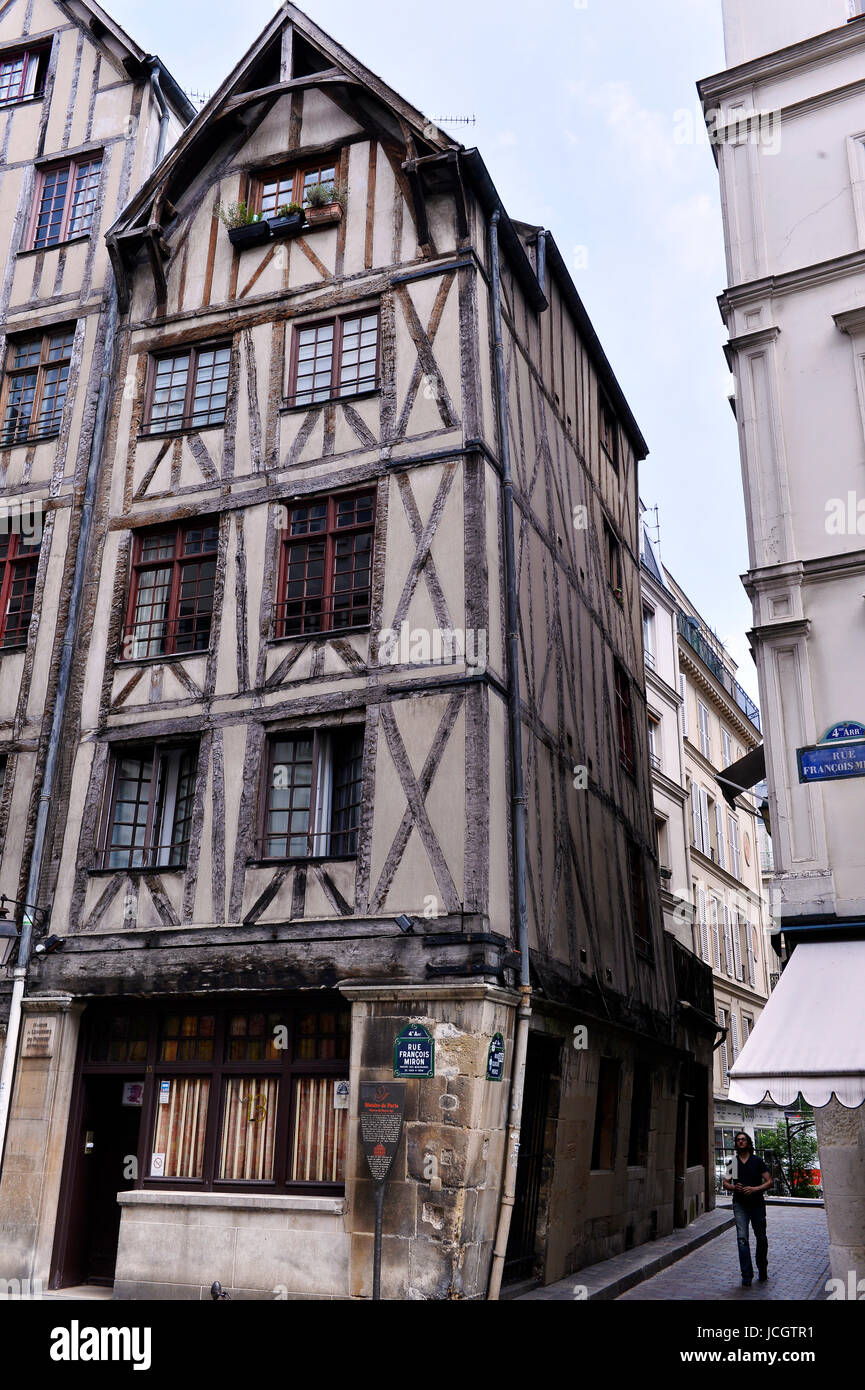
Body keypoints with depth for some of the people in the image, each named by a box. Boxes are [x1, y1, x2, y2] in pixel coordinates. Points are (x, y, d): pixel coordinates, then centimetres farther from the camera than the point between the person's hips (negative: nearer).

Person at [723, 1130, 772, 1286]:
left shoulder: (757, 1161, 3)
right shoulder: (732, 1162, 7)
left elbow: (769, 1182, 0)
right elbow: (725, 1184, 10)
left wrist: (755, 1189, -14)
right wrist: (734, 1187, -11)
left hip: (757, 1203, 0)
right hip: (739, 1204, 0)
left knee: (761, 1238, 8)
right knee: (742, 1238, -10)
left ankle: (762, 1270, 28)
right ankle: (746, 1275, -8)